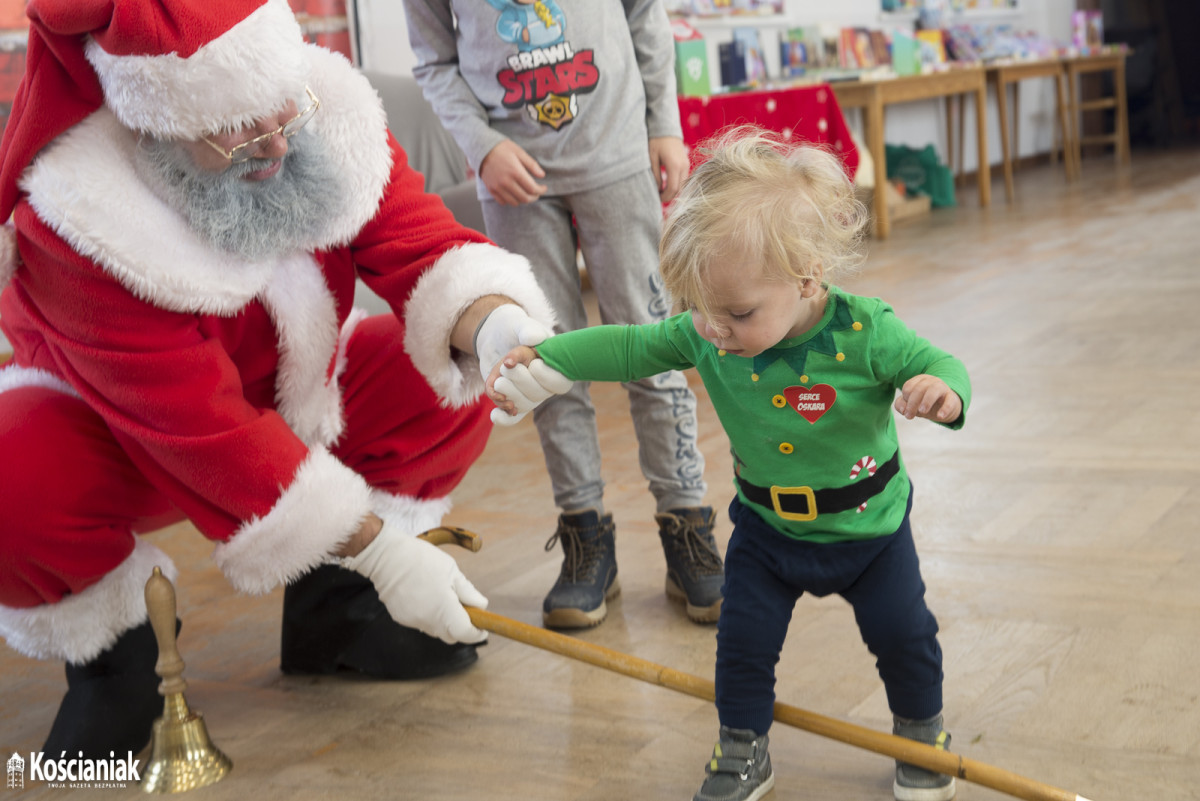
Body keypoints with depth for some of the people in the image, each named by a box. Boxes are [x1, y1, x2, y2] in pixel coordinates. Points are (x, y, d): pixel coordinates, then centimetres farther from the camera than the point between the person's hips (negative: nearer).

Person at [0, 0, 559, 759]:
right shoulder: (75, 227, -34)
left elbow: (421, 240, -24)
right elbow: (203, 430, -34)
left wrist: (496, 328, -49)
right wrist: (382, 549, -34)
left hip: (293, 396, 5)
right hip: (119, 436, -4)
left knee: (448, 389, -17)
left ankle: (333, 607, 4)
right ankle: (108, 653, -3)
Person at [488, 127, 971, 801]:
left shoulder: (865, 332, -29)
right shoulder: (704, 335, -18)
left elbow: (936, 362, -21)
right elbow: (630, 348, -7)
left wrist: (942, 390, -45)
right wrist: (543, 360, -12)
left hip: (868, 525, -2)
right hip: (766, 526, 3)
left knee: (902, 632, 7)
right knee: (744, 638, 2)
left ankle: (922, 730, 36)